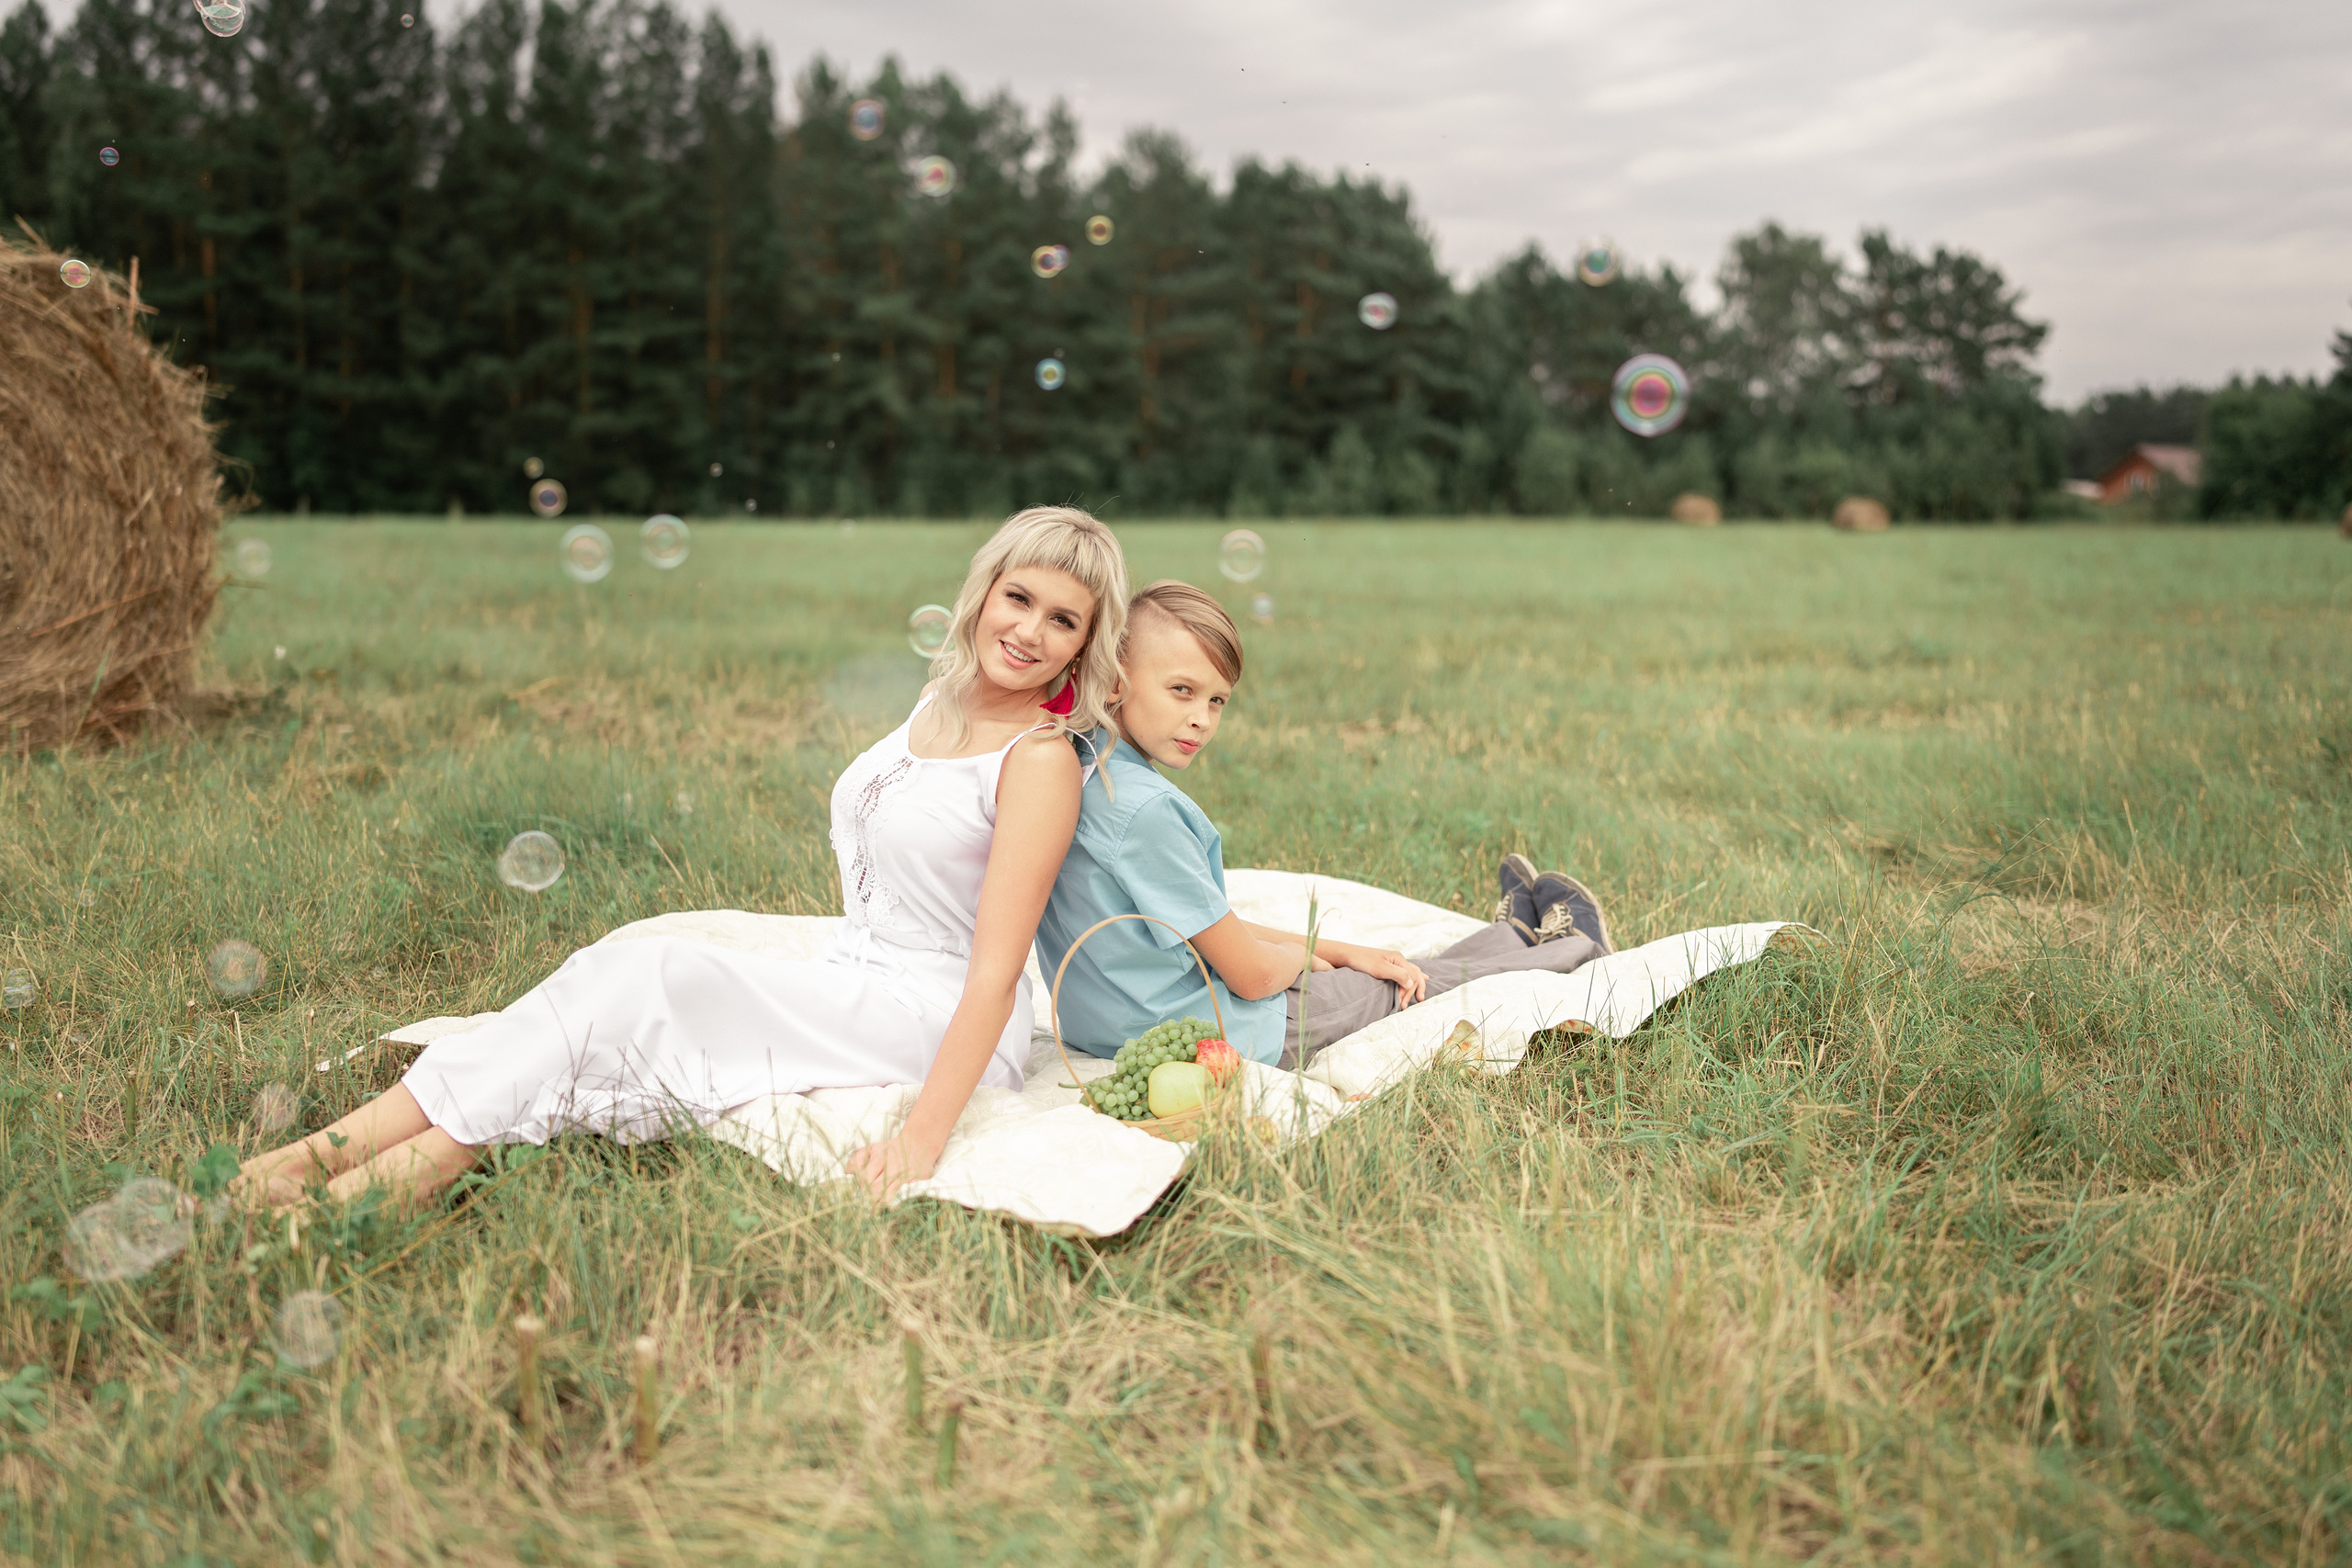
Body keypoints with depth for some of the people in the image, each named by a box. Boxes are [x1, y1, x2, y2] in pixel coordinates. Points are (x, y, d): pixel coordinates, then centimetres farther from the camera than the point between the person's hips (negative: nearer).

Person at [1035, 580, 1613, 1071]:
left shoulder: (1087, 778, 2)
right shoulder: (1145, 807, -28)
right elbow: (1252, 974, -21)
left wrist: (1339, 951, 9)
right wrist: (1304, 953, 3)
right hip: (1217, 1039, -8)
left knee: (1364, 972, 25)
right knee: (1424, 984, 12)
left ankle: (1515, 933, 47)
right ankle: (1568, 949, 34)